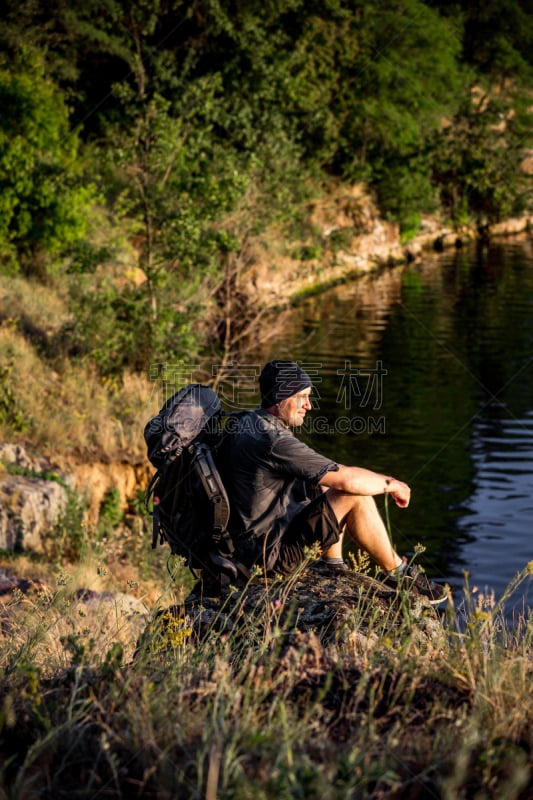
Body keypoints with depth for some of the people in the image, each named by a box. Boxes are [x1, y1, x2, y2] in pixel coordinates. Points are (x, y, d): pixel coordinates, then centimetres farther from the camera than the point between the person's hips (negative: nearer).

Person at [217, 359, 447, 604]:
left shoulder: (247, 422, 7)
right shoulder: (272, 441, -24)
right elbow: (346, 479, -23)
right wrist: (391, 484, -5)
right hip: (271, 554, -10)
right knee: (356, 497, -13)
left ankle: (333, 566, 21)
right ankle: (397, 573, 4)